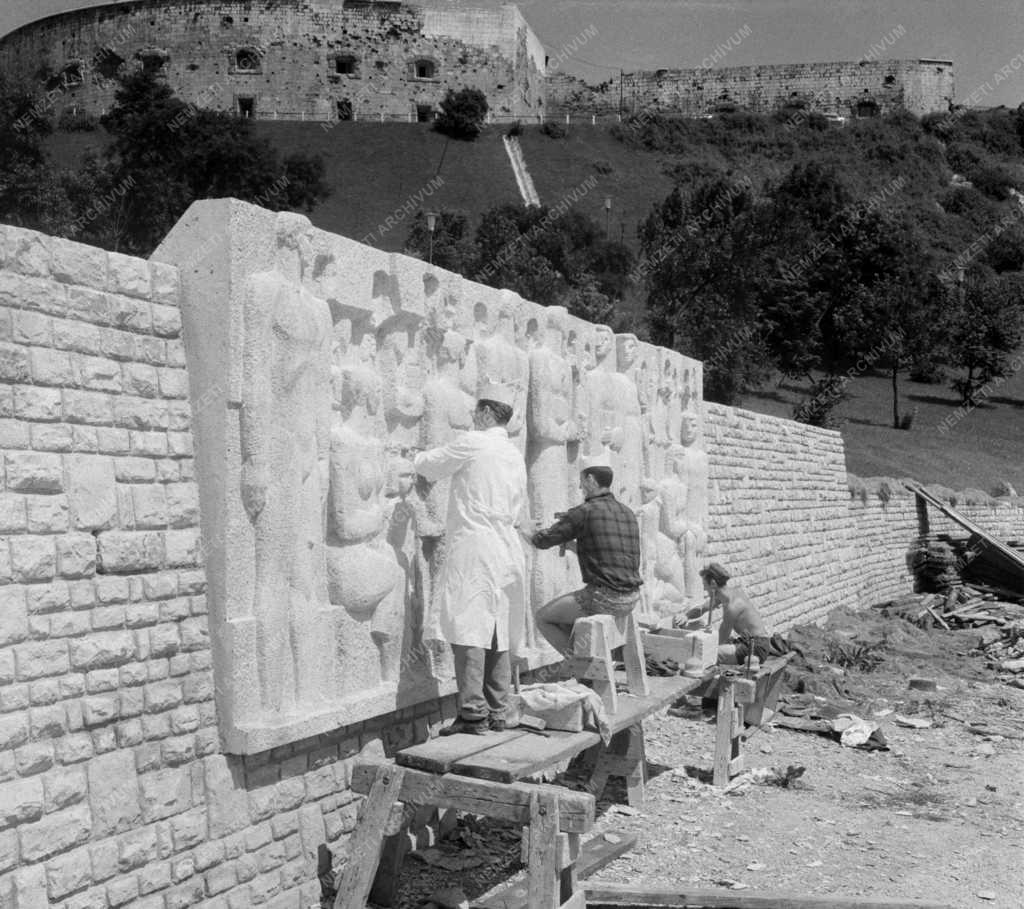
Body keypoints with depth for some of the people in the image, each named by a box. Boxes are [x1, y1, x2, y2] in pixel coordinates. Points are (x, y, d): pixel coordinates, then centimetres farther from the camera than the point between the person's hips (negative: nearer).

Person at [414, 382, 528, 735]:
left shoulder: (471, 443, -5)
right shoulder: (515, 456, 18)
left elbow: (423, 464, 4)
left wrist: (429, 469, 27)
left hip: (474, 546, -8)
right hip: (507, 547, 8)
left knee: (467, 628, -9)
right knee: (498, 631, 9)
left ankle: (473, 713, -12)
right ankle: (496, 713, 13)